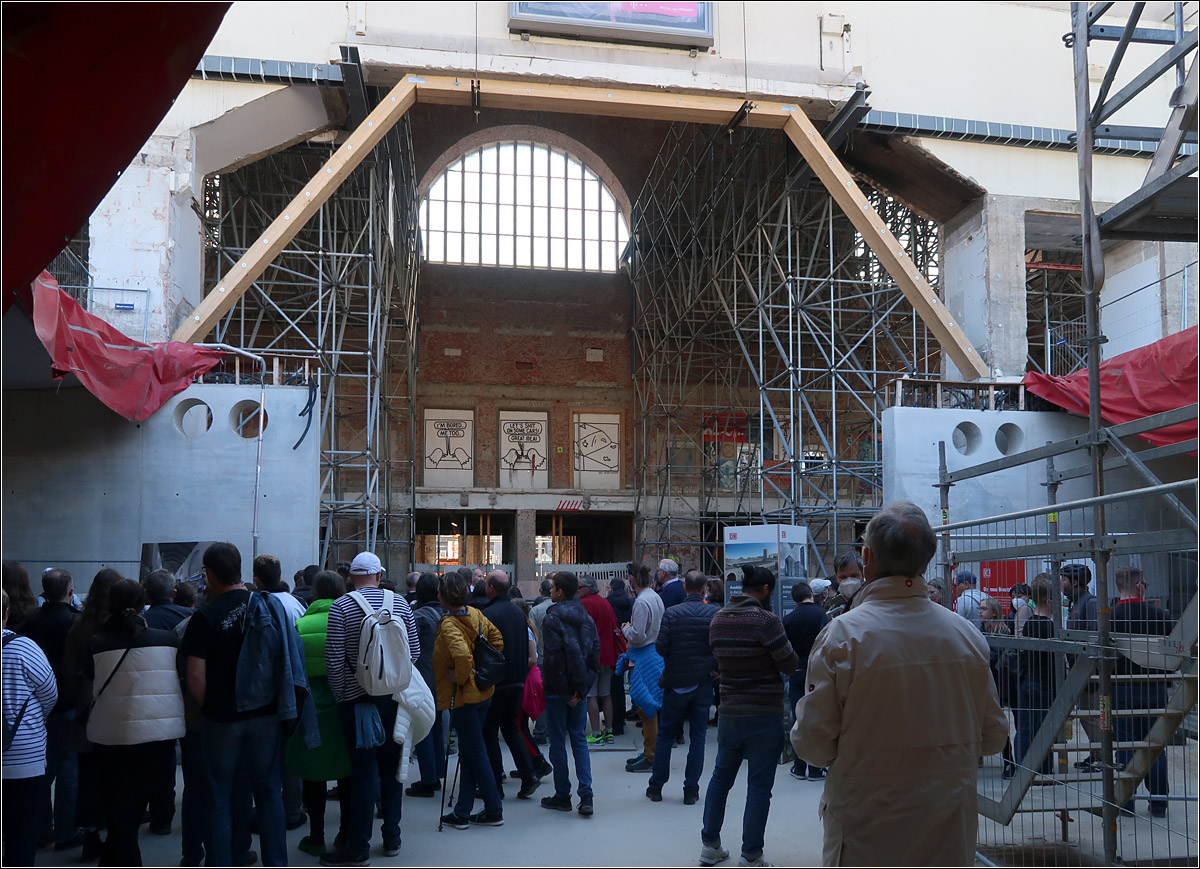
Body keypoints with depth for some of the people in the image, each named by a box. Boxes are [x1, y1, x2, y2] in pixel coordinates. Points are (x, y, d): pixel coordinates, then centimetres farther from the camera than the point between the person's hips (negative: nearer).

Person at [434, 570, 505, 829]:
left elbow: (463, 655, -35)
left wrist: (459, 676, -18)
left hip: (462, 696, -8)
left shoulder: (448, 625, -21)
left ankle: (494, 810, 13)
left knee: (476, 753, 3)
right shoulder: (476, 614, 3)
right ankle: (462, 812, 22)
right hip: (483, 691, 8)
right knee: (469, 753, 15)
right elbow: (497, 639, 13)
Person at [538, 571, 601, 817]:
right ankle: (586, 795, 1)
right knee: (579, 739, 10)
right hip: (579, 688, 6)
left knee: (558, 741, 5)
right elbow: (595, 652, 2)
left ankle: (562, 795, 13)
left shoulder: (551, 619, -13)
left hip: (558, 688, -5)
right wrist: (581, 688, -1)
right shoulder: (586, 618, 7)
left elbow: (554, 657, -18)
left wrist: (565, 692, -11)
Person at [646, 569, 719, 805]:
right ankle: (691, 790, 11)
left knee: (665, 735, 12)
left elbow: (661, 647, -11)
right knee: (698, 737, 8)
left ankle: (656, 787, 18)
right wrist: (714, 667, 10)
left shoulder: (671, 614, -8)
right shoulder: (716, 613, -6)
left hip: (675, 682, 0)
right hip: (703, 683, 0)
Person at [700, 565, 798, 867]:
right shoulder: (765, 619, -18)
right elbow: (790, 664, -14)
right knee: (759, 787, 4)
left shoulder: (718, 618, 2)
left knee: (721, 776, 19)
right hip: (765, 716, -6)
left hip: (729, 713, 6)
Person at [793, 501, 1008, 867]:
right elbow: (993, 737, 4)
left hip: (868, 835, -3)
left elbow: (813, 743, -13)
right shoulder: (967, 634, -4)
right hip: (951, 836, 4)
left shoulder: (842, 635, -17)